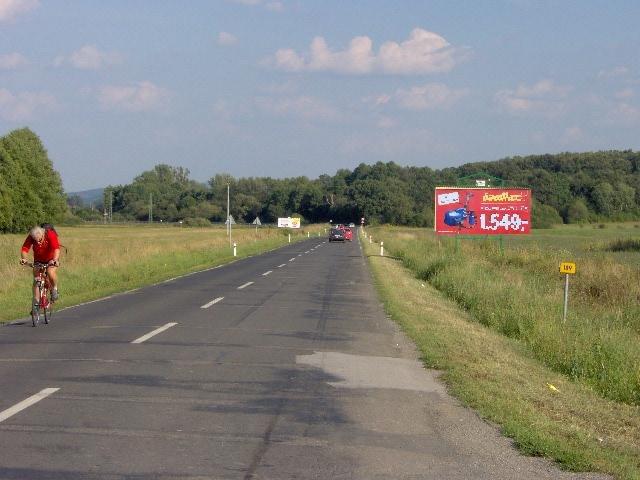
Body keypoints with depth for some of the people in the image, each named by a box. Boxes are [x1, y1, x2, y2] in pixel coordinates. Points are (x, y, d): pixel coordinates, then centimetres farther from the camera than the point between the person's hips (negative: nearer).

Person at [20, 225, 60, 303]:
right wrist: (24, 259, -54)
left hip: (51, 259, -3)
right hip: (38, 260, 3)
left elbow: (56, 249, -44)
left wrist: (55, 260, -62)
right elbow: (24, 249, -32)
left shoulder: (51, 235, -33)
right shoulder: (30, 237, -25)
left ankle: (54, 289, -1)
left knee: (51, 273, -29)